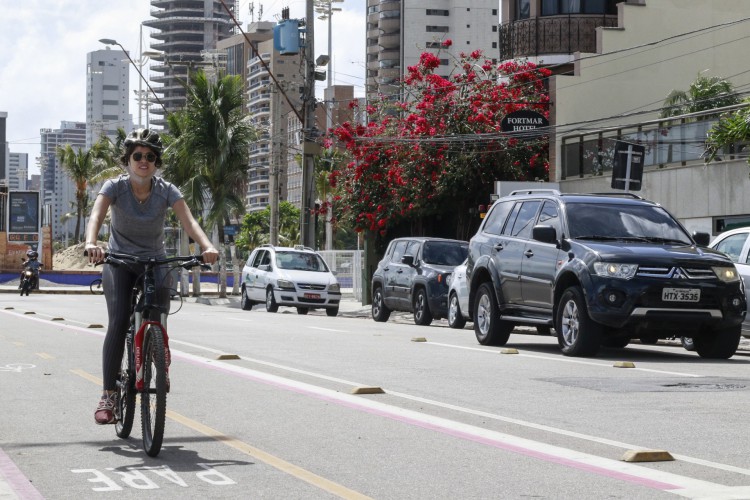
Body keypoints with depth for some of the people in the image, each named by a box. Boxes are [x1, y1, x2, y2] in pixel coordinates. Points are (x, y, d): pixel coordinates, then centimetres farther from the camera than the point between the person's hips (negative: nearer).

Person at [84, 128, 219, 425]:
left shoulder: (167, 191, -12)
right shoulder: (115, 187, -14)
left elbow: (188, 221, -26)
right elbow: (97, 215, -31)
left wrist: (207, 246, -46)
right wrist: (91, 243, -52)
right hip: (119, 262, -1)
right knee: (118, 323, -19)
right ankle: (108, 395, -16)